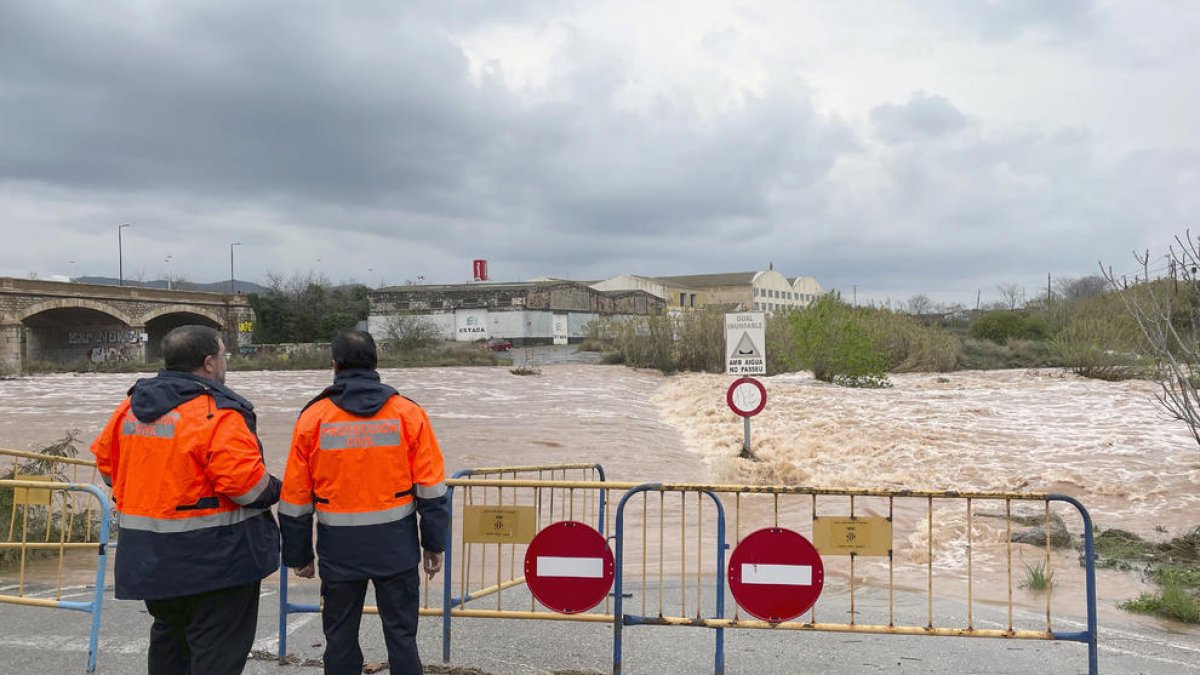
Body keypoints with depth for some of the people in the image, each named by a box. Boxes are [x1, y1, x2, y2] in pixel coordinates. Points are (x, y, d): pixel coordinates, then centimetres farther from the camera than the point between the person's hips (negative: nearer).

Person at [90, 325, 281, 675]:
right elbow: (245, 482, -24)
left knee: (169, 636, 25)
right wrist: (274, 490, -4)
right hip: (213, 555, -8)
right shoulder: (216, 412, -19)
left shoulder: (132, 406, 6)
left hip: (149, 556, 8)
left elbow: (105, 459, 16)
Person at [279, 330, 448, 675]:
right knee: (401, 634, 10)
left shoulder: (313, 417, -3)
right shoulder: (408, 413, -4)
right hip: (396, 547, 0)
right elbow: (431, 488, -4)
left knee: (340, 637, 13)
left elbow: (295, 498, 1)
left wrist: (298, 555, 11)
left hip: (339, 551, 0)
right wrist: (434, 544, 5)